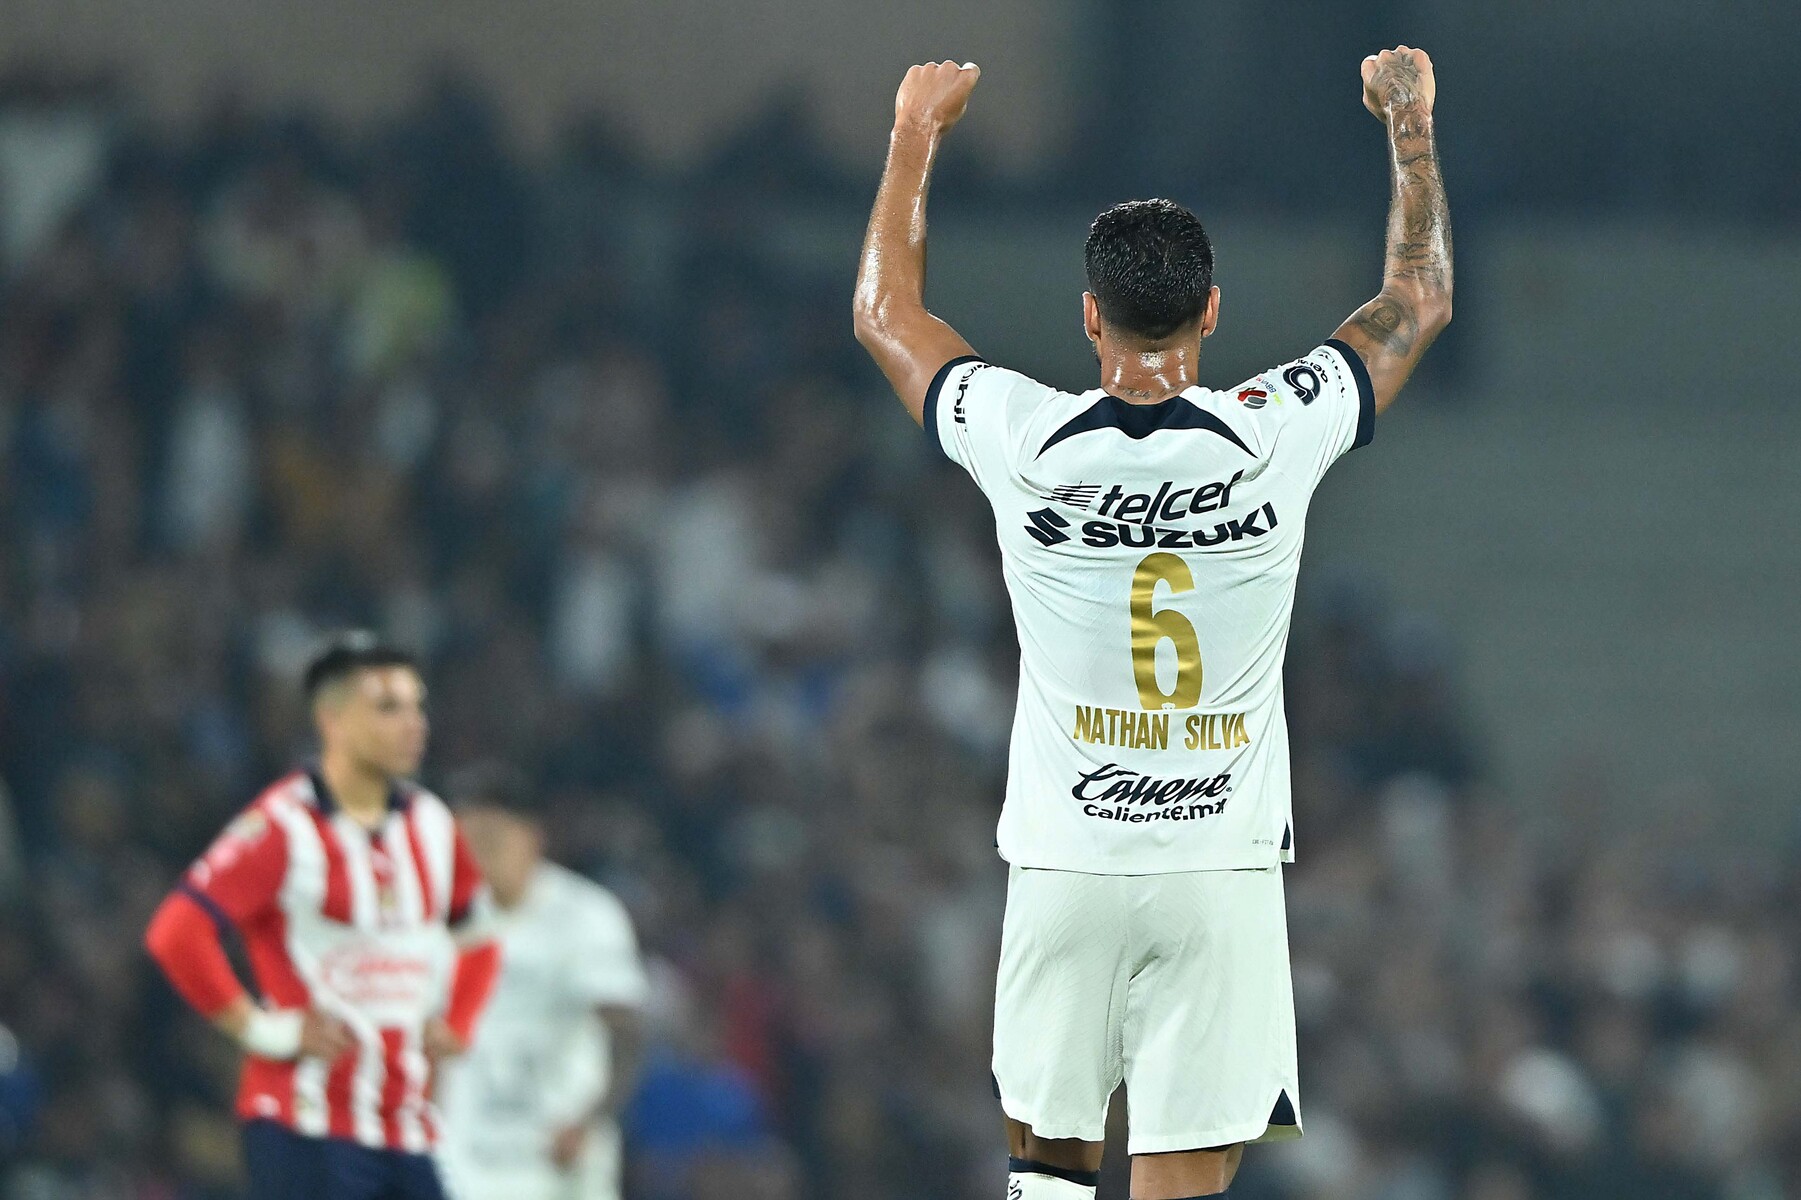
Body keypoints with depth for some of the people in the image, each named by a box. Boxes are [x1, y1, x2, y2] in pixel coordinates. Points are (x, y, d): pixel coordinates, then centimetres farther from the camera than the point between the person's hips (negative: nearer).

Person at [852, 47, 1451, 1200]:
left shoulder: (1026, 442, -7)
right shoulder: (1275, 436, -8)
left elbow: (886, 313, 12)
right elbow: (1419, 303, 10)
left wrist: (917, 133, 24)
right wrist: (1411, 126, 24)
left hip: (1064, 872, 1)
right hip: (1222, 876, -1)